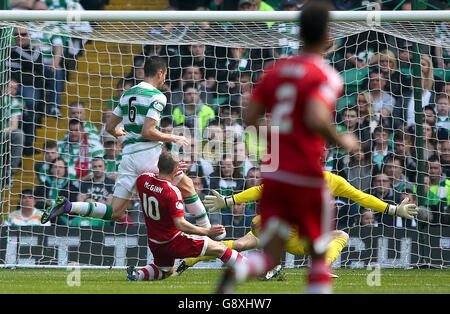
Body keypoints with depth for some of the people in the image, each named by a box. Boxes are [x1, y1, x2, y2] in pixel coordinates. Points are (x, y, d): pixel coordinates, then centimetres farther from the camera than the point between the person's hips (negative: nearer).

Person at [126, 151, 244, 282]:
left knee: (165, 272, 33)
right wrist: (207, 231, -27)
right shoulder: (172, 192, -26)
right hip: (173, 242, -7)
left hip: (154, 243, 7)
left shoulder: (143, 179, -7)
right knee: (219, 248, 1)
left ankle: (137, 274, 9)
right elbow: (180, 224, -30)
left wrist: (170, 174, 20)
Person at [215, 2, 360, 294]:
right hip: (306, 176, -5)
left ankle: (236, 271, -32)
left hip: (273, 174, 5)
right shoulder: (326, 76, -10)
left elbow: (250, 118, 8)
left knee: (271, 255, 1)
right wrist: (342, 141, -8)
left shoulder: (276, 70, 9)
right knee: (319, 255, 12)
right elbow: (316, 119, -26)